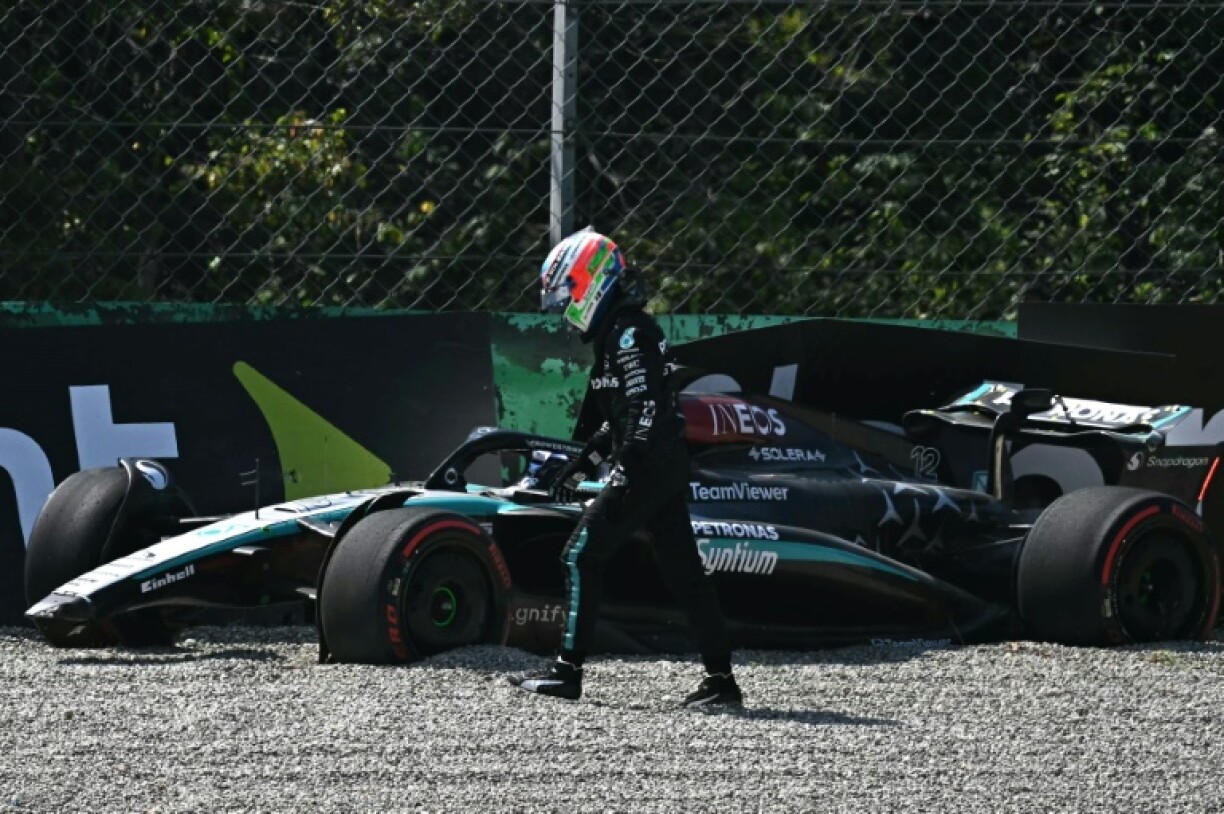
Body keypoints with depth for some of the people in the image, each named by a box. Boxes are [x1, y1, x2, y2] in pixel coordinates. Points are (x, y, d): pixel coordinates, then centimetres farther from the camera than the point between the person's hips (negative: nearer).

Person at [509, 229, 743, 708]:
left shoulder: (629, 335, -14)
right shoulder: (616, 334, 18)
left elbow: (645, 412, -22)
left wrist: (622, 476, -25)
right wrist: (583, 465, 25)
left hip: (646, 470, -10)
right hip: (668, 470, 10)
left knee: (580, 558, -6)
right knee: (683, 571, 8)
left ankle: (568, 672, -4)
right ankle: (720, 679, 7)